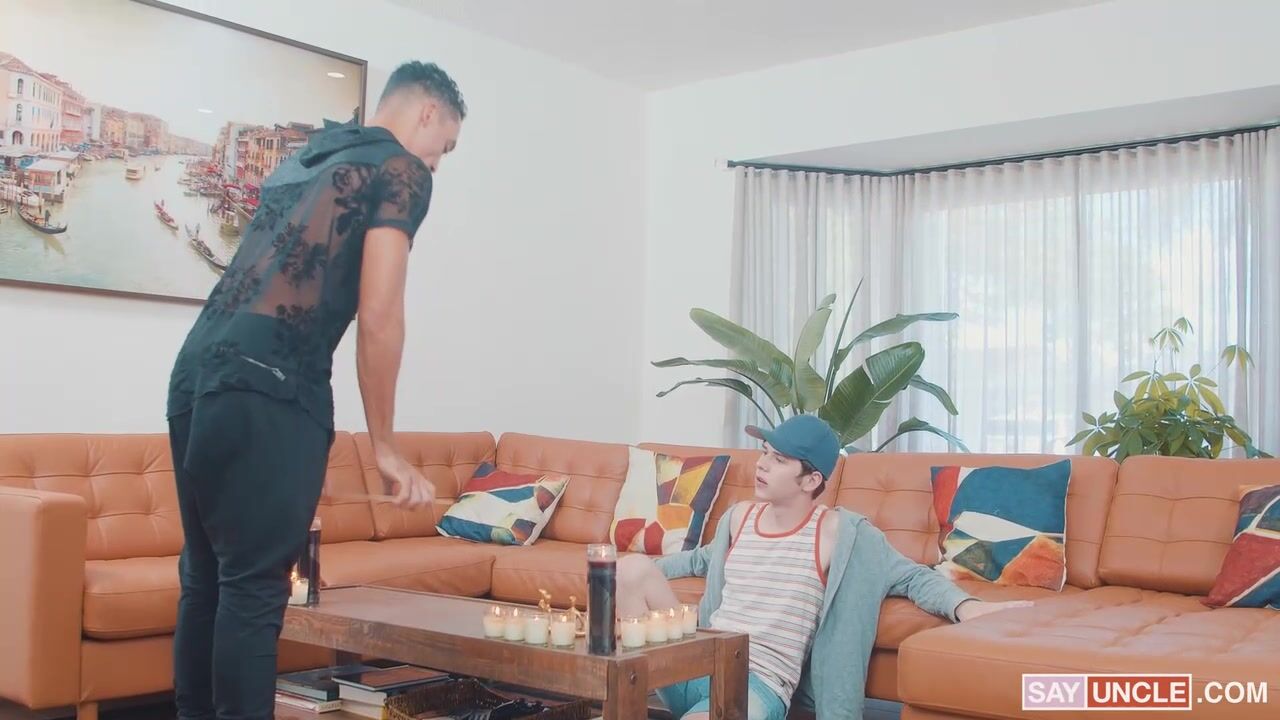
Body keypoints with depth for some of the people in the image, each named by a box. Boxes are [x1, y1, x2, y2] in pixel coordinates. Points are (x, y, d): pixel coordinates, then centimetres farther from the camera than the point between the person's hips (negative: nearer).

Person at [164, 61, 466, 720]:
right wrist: (384, 446, 0)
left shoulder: (302, 160, 27)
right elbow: (378, 317, -7)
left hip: (194, 371, 8)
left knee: (206, 579, 14)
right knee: (253, 586, -4)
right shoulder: (401, 170, 2)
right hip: (266, 389, -8)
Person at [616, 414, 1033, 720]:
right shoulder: (739, 517, 14)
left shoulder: (841, 533, -3)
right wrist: (640, 572, 35)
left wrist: (964, 605, -20)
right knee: (632, 568, -15)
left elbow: (911, 576, 0)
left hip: (758, 685, -6)